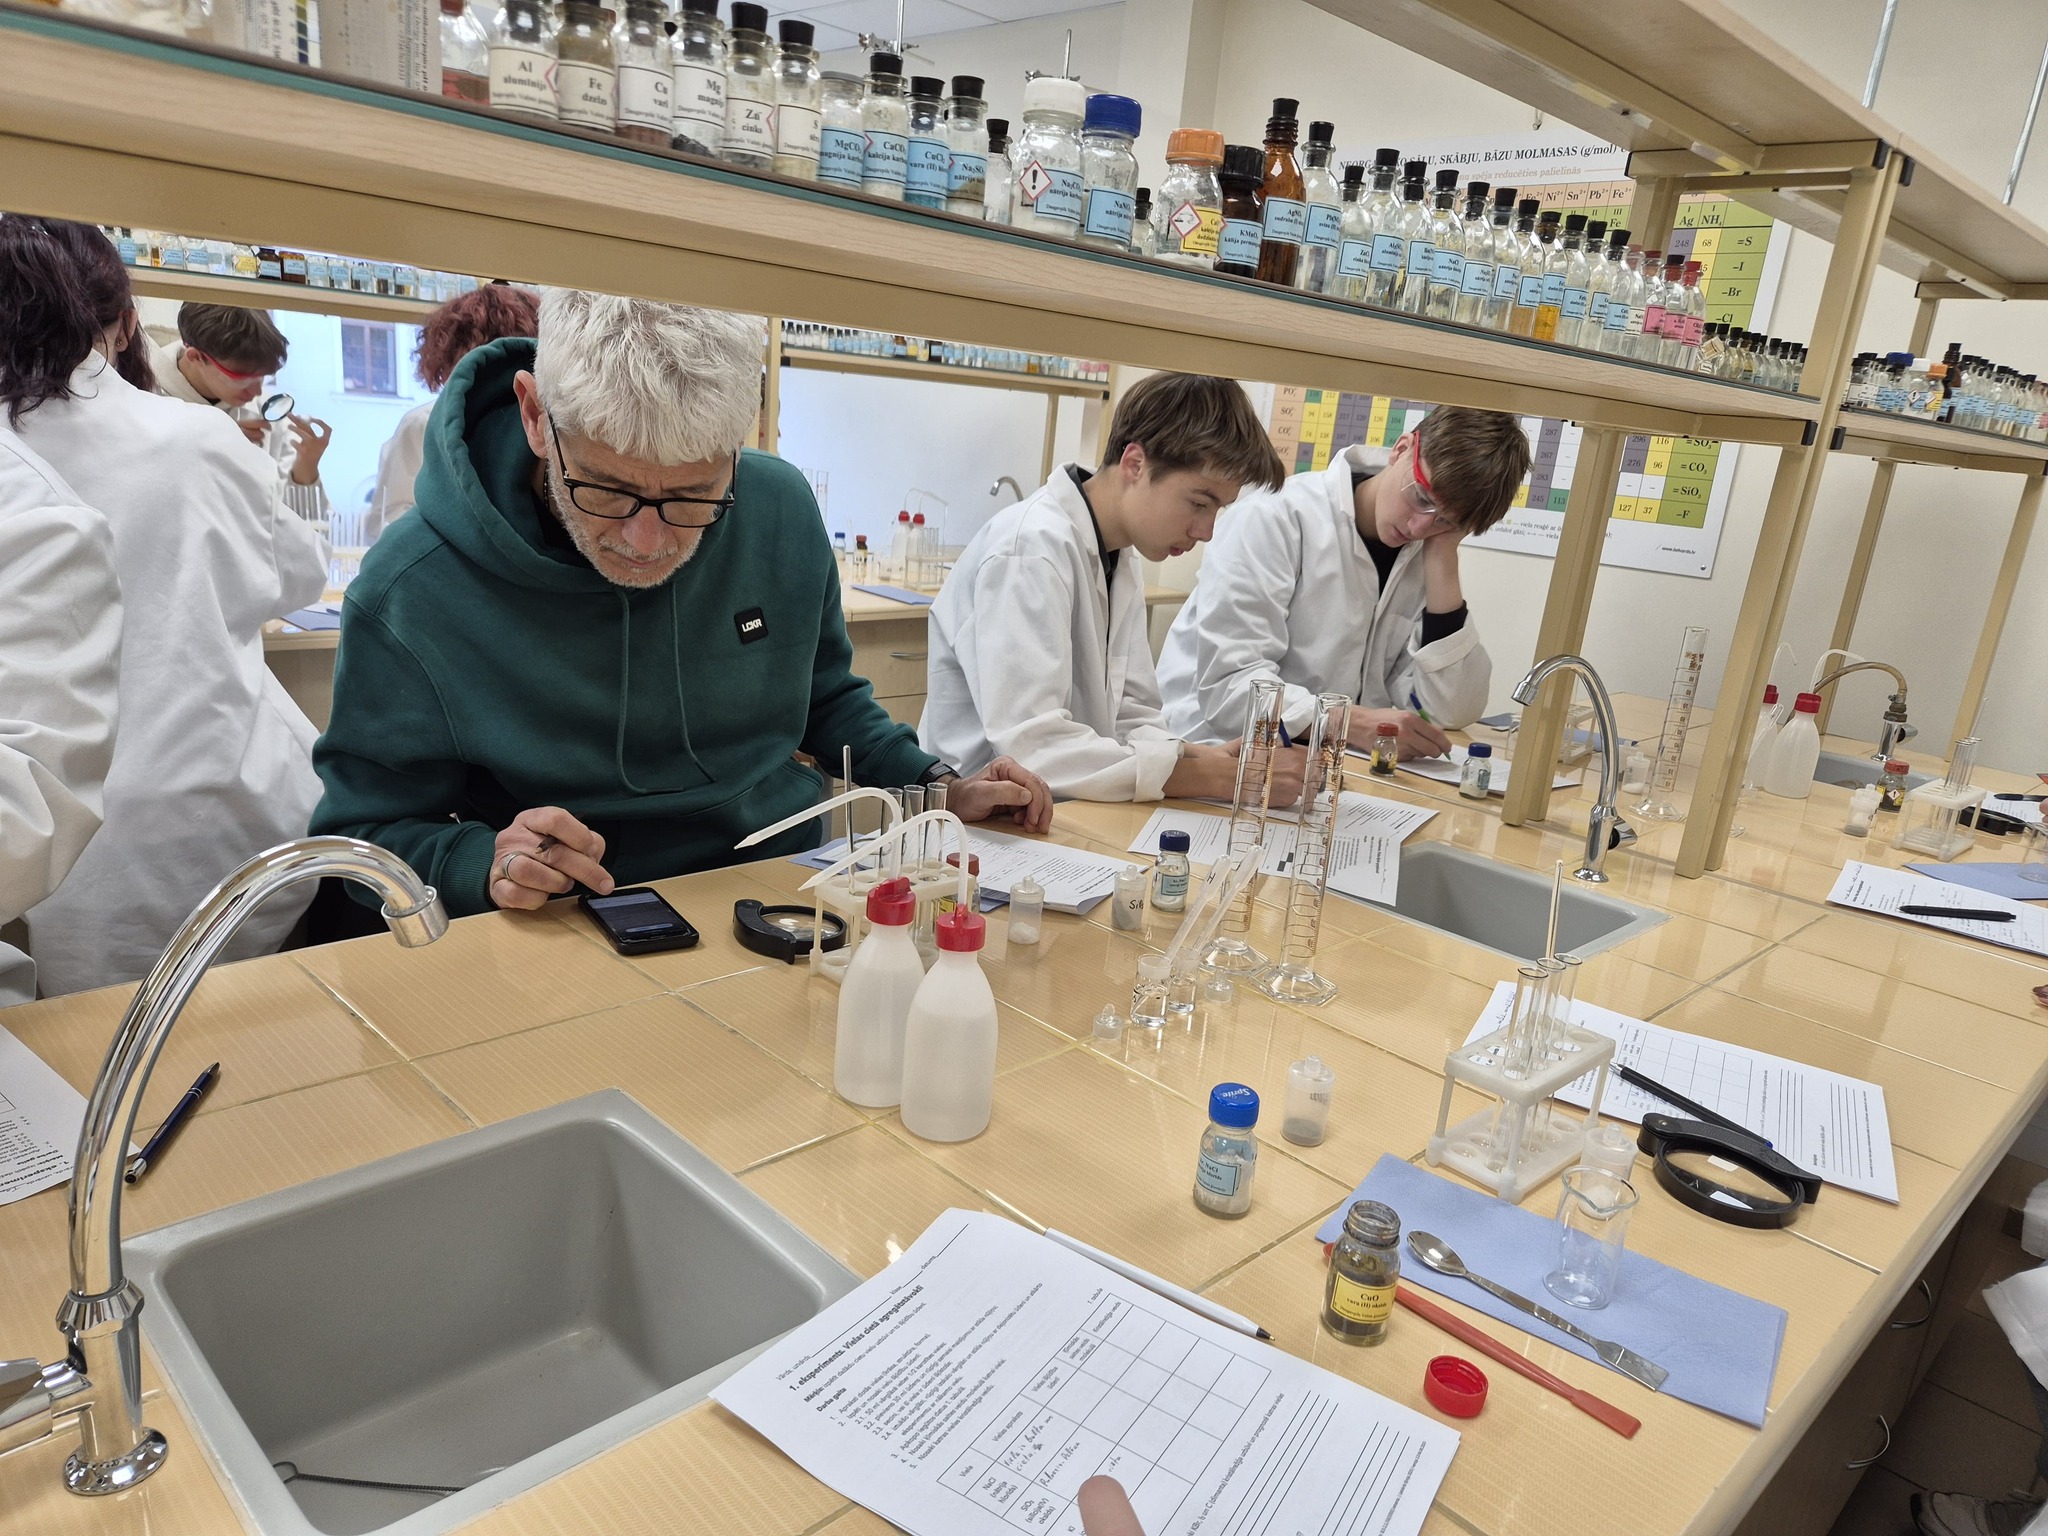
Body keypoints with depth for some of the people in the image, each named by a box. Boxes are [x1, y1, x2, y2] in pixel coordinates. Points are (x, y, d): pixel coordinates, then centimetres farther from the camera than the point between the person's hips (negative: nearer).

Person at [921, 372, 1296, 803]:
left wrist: (1202, 757, -9)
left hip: (1061, 815, 8)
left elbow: (1127, 713, 10)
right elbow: (1030, 745, -25)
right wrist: (1207, 776, -22)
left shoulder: (1120, 558, 10)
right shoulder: (1032, 549, -17)